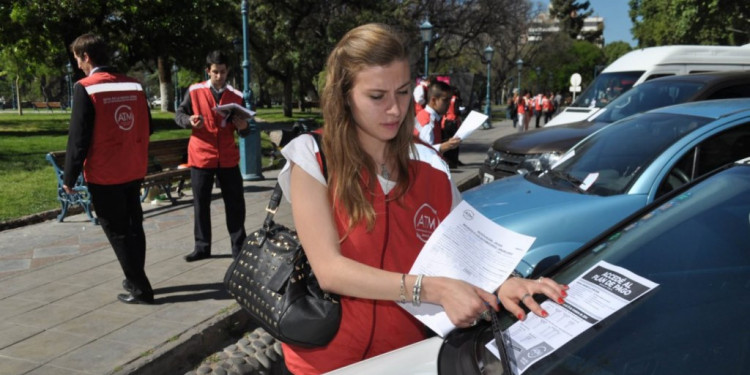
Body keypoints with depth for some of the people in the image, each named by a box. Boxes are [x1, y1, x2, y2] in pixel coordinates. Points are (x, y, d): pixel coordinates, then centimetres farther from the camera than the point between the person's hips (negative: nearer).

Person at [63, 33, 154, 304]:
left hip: (103, 175, -6)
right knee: (133, 227, 16)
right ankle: (135, 280, 27)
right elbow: (147, 128, 10)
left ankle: (140, 289, 8)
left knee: (117, 232, 4)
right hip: (134, 170, 6)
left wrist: (69, 177, -5)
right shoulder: (134, 85, 4)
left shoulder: (85, 88, -12)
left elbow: (79, 137, -13)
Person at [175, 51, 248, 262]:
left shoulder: (236, 96, 3)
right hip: (201, 157, -1)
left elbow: (243, 132, 5)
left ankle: (239, 247, 16)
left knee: (235, 203, 4)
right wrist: (189, 120, -18)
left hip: (228, 158, 1)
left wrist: (243, 127, -19)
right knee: (201, 204, 7)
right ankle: (202, 247, 19)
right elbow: (179, 114, 4)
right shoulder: (195, 91, -1)